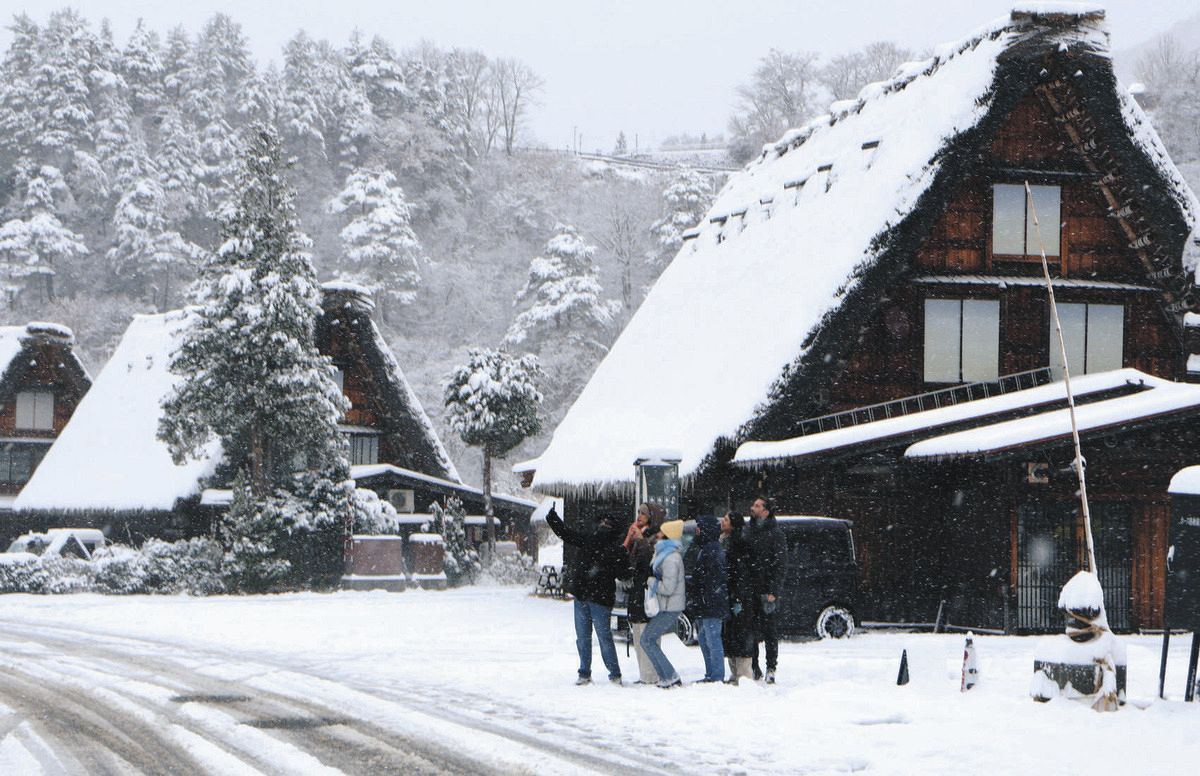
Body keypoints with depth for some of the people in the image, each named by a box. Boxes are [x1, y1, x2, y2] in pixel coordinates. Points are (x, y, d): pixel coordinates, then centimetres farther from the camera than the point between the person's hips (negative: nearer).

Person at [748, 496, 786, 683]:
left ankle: (771, 669, 3)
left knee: (769, 631, -2)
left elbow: (780, 564, -9)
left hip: (766, 590, -6)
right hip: (750, 590, 6)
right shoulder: (749, 533, 16)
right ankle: (754, 668, 15)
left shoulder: (775, 534, -4)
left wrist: (773, 592, -16)